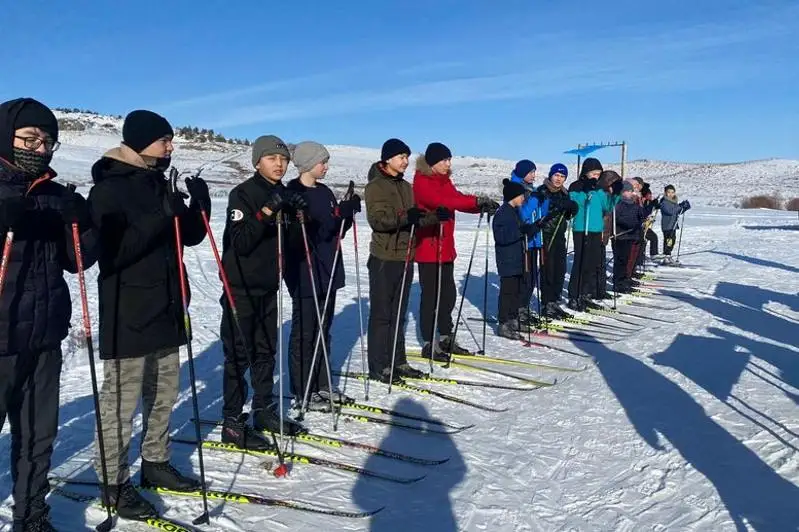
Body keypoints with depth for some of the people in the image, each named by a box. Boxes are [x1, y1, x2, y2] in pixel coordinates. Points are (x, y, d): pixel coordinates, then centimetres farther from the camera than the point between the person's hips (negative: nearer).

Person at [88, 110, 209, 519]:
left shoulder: (160, 183, 12)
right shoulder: (109, 189, -10)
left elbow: (190, 236, 13)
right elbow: (112, 251, -21)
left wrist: (200, 205, -5)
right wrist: (159, 217, -27)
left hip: (165, 309, 8)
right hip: (128, 315, -7)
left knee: (164, 394, 15)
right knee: (121, 403, 0)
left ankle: (155, 463, 29)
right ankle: (114, 482, 13)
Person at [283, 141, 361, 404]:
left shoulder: (325, 192, 12)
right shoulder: (293, 193, -12)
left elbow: (337, 230, 13)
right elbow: (308, 232, -21)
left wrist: (349, 211, -4)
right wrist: (341, 211, -24)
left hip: (328, 271, 8)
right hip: (304, 273, -8)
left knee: (323, 330, 14)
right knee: (304, 332, 2)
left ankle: (321, 385, 25)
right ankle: (302, 390, 13)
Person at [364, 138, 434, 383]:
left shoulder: (405, 186, 17)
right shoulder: (375, 186, -6)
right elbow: (377, 219, -19)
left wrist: (434, 217, 2)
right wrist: (404, 217, -33)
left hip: (405, 257, 7)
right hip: (384, 258, -7)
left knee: (399, 313, 13)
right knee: (382, 314, -2)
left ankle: (398, 361, 21)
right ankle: (379, 366, 6)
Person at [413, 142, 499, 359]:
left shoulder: (444, 180, 14)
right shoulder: (422, 181, -12)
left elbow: (457, 199, 6)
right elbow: (441, 201, -27)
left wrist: (483, 206, -11)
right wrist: (476, 200, -31)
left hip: (445, 247, 8)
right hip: (428, 247, -8)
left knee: (448, 293, 13)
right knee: (431, 295, -1)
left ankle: (446, 338, 26)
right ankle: (429, 344, 9)